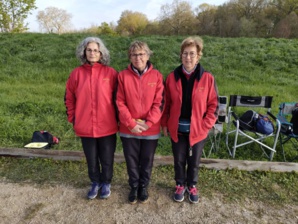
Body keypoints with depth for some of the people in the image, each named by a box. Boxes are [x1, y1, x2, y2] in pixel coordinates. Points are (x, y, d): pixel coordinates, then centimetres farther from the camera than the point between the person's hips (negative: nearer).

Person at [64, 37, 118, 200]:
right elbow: (69, 98, 9)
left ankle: (106, 183, 38)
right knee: (91, 159, 17)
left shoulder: (110, 73, -5)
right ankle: (95, 183, 41)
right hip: (85, 127, 2)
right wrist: (72, 118, 7)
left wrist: (117, 118, 0)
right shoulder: (77, 73, 0)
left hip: (107, 126, -1)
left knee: (107, 159, 13)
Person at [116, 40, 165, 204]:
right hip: (129, 129, 0)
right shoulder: (123, 76, -4)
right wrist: (131, 123, -14)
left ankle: (143, 187, 39)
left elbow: (159, 103, -6)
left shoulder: (156, 76, -3)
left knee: (147, 161, 16)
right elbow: (120, 102, -6)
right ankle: (133, 187, 38)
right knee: (132, 161, 15)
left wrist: (148, 123, -14)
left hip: (151, 129, 0)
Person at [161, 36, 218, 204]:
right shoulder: (172, 77, -5)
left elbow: (214, 105, -5)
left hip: (198, 130, -1)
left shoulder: (207, 78, -9)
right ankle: (180, 185, 40)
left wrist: (205, 125, -10)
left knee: (194, 161, 17)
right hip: (177, 129, 1)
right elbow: (167, 103, 0)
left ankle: (192, 186, 41)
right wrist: (165, 124, 0)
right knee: (179, 160, 16)